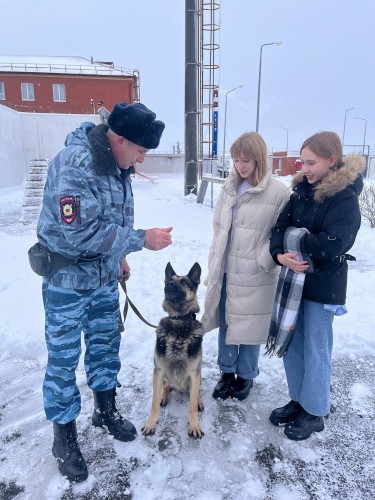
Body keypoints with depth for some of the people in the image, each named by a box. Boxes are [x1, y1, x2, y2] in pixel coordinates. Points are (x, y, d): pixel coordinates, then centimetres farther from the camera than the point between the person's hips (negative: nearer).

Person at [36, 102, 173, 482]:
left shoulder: (116, 163, 1)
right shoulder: (73, 165, -25)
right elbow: (80, 233, -30)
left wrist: (118, 253, 12)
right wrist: (141, 239, -26)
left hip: (105, 277, 8)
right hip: (68, 281, -7)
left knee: (105, 344, 19)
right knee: (63, 359, 9)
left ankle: (105, 409, 42)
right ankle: (64, 435, 29)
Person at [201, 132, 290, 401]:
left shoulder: (279, 192, -11)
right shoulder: (229, 188, 5)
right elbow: (219, 228, 10)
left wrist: (263, 260, -15)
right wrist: (214, 265, 9)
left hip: (255, 275, -4)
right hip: (225, 271, 5)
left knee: (249, 327, 10)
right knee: (225, 323, 16)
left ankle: (246, 375, 34)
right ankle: (227, 371, 37)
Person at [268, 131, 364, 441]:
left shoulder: (346, 197, -14)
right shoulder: (302, 189, 6)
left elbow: (333, 244, -25)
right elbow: (280, 227, -2)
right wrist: (280, 255, -21)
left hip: (323, 286, -6)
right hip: (293, 279, 7)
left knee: (315, 350, 6)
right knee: (290, 344, 14)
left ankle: (315, 413, 27)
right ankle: (298, 401, 35)